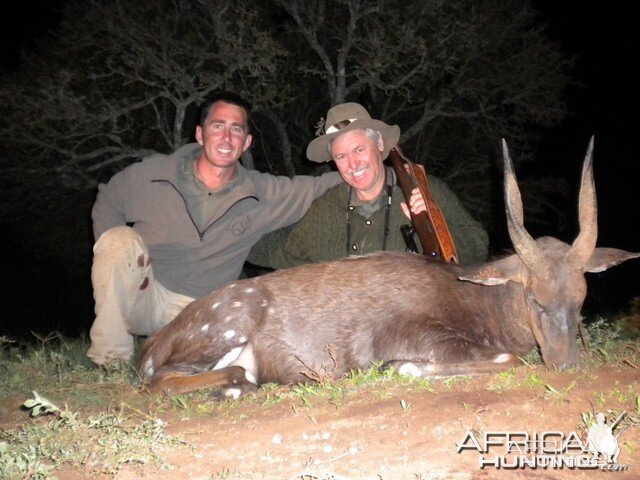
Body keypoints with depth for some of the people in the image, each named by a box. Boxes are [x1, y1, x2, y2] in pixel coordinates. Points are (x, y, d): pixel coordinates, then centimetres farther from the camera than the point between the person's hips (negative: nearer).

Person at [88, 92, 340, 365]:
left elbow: (318, 187, 0)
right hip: (143, 294, -1)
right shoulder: (152, 174, -7)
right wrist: (118, 259, -6)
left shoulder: (262, 194, -5)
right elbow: (107, 202, 8)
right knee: (120, 239, -30)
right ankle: (110, 358, -16)